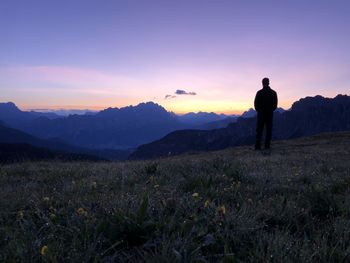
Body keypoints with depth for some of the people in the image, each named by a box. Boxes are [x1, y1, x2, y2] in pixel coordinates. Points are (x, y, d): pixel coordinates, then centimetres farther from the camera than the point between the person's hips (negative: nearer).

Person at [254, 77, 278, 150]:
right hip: (270, 114, 2)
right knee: (269, 130, 8)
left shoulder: (259, 92, -7)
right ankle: (267, 146, 6)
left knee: (259, 130, 2)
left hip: (261, 113, -2)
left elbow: (256, 103, -4)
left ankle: (257, 146, -1)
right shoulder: (273, 93, 1)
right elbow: (275, 104, 4)